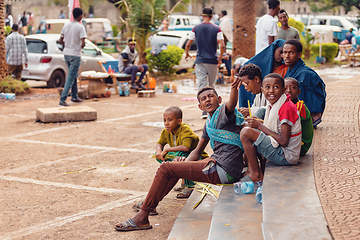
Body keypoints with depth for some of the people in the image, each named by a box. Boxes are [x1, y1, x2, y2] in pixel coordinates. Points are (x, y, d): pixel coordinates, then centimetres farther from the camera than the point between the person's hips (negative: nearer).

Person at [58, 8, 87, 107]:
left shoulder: (66, 25, 5)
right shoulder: (80, 27, -14)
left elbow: (60, 41, 7)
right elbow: (83, 43, -20)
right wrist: (81, 46, 1)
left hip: (66, 53, 7)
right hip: (75, 55, -7)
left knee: (73, 76, 22)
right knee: (70, 78, -5)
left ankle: (74, 97, 30)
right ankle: (62, 100, -10)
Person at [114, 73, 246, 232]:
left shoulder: (223, 112, -7)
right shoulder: (209, 123, 20)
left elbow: (232, 104, -33)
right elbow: (197, 151, 23)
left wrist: (234, 88, -54)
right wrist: (185, 162, 3)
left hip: (224, 171, -10)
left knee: (166, 168, -6)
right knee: (179, 164, 29)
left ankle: (142, 218, 1)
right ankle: (149, 204, 38)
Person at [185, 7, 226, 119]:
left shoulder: (196, 28, 2)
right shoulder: (217, 29, -2)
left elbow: (188, 45, 3)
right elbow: (222, 46, -10)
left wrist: (186, 55, 22)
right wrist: (220, 58, 5)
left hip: (200, 61, 0)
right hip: (212, 61, 0)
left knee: (202, 85, -3)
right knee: (211, 86, 14)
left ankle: (205, 111, -16)